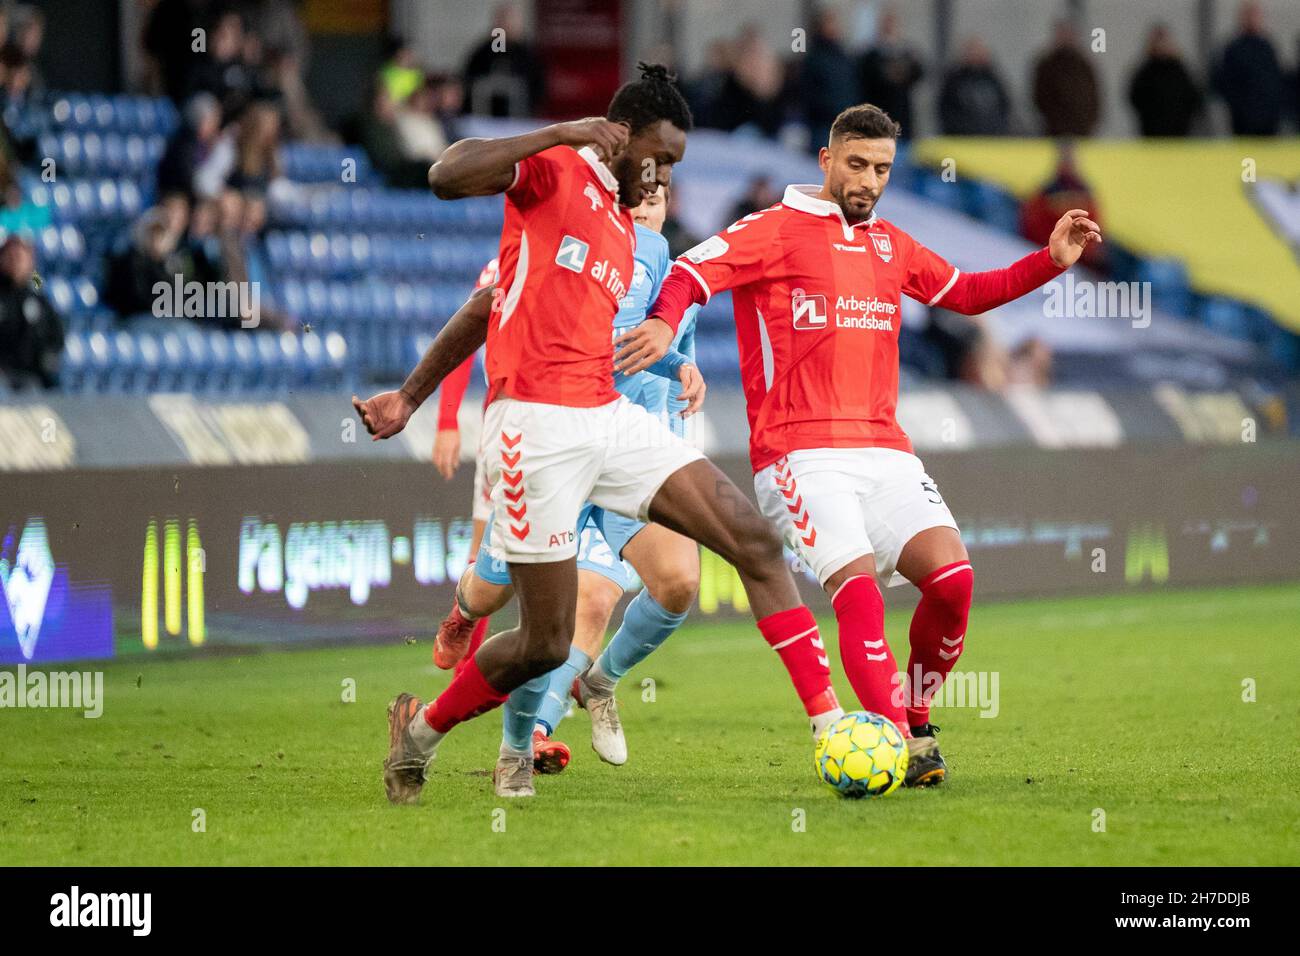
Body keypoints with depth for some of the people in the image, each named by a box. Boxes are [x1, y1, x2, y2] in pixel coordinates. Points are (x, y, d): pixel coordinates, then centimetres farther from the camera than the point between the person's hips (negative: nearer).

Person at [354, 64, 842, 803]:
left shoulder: (624, 231, 21)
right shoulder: (554, 174, 0)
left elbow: (489, 309, 24)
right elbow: (447, 178, -20)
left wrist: (411, 397, 23)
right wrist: (562, 134, -21)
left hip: (609, 416, 8)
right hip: (538, 424, -8)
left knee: (757, 542, -5)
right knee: (546, 645, -3)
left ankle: (832, 724, -4)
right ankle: (421, 730, 23)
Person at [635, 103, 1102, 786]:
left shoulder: (889, 244, 22)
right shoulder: (778, 230, 3)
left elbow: (966, 294, 35)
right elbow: (689, 274, -8)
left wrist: (1051, 261, 23)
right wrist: (665, 322, -30)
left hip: (884, 451, 6)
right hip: (801, 453, -5)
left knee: (952, 577, -14)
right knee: (858, 587, -25)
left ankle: (916, 724, 6)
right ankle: (900, 746, -27)